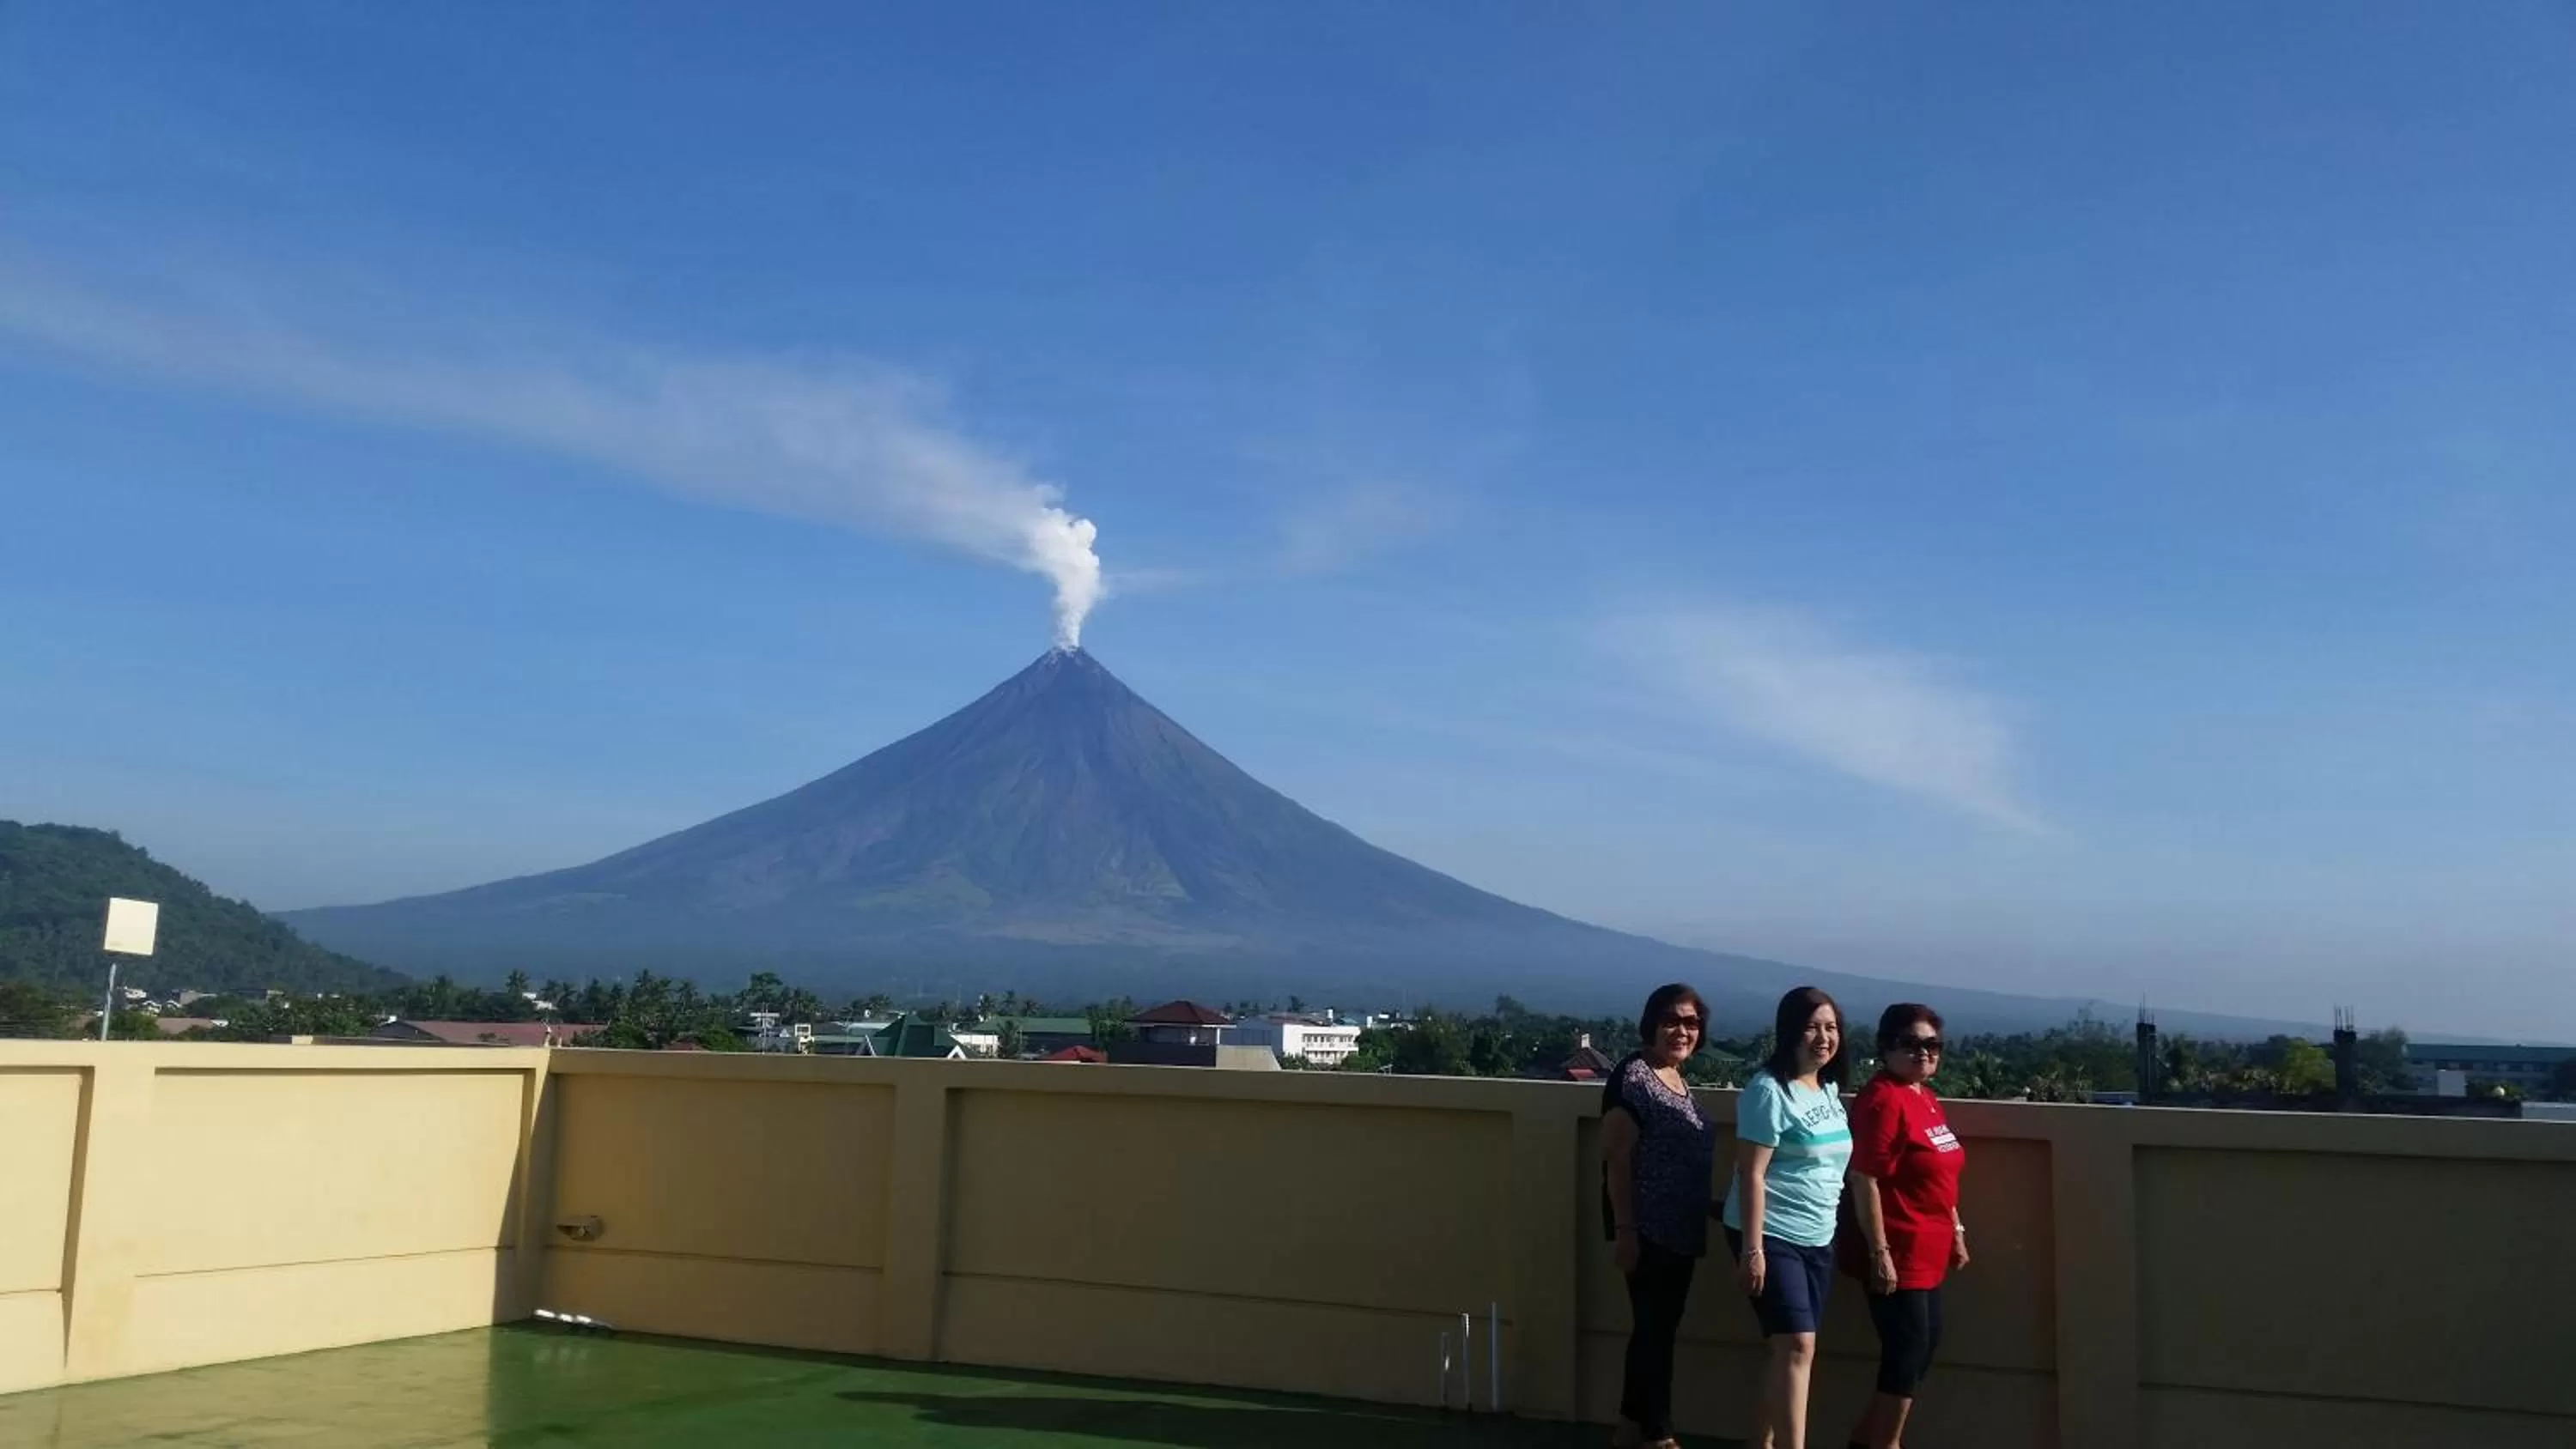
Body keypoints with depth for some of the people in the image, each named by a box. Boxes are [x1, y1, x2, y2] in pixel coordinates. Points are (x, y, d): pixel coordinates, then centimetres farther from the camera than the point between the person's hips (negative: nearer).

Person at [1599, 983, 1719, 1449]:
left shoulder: (1678, 1078, 12)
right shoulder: (1632, 1076, -13)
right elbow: (1616, 1158, -17)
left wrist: (1701, 1220, 20)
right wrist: (1624, 1229, -21)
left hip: (1680, 1230, 9)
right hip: (1647, 1229, -9)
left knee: (1658, 1328, 14)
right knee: (1655, 1329, -4)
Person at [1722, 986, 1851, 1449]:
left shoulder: (1830, 1089, 10)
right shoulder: (1769, 1090, -14)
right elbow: (1751, 1173, -17)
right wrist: (1752, 1248, -21)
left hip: (1818, 1240, 8)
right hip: (1772, 1236, -8)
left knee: (1785, 1348, 10)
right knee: (1797, 1345, -14)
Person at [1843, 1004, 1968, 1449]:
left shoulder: (1925, 1096, 11)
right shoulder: (1883, 1099, -19)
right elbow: (1865, 1181, -23)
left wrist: (1956, 1231, 19)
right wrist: (1879, 1252, -23)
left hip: (1927, 1252, 10)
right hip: (1898, 1253, -10)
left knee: (1926, 1344, 17)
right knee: (1908, 1348, -2)